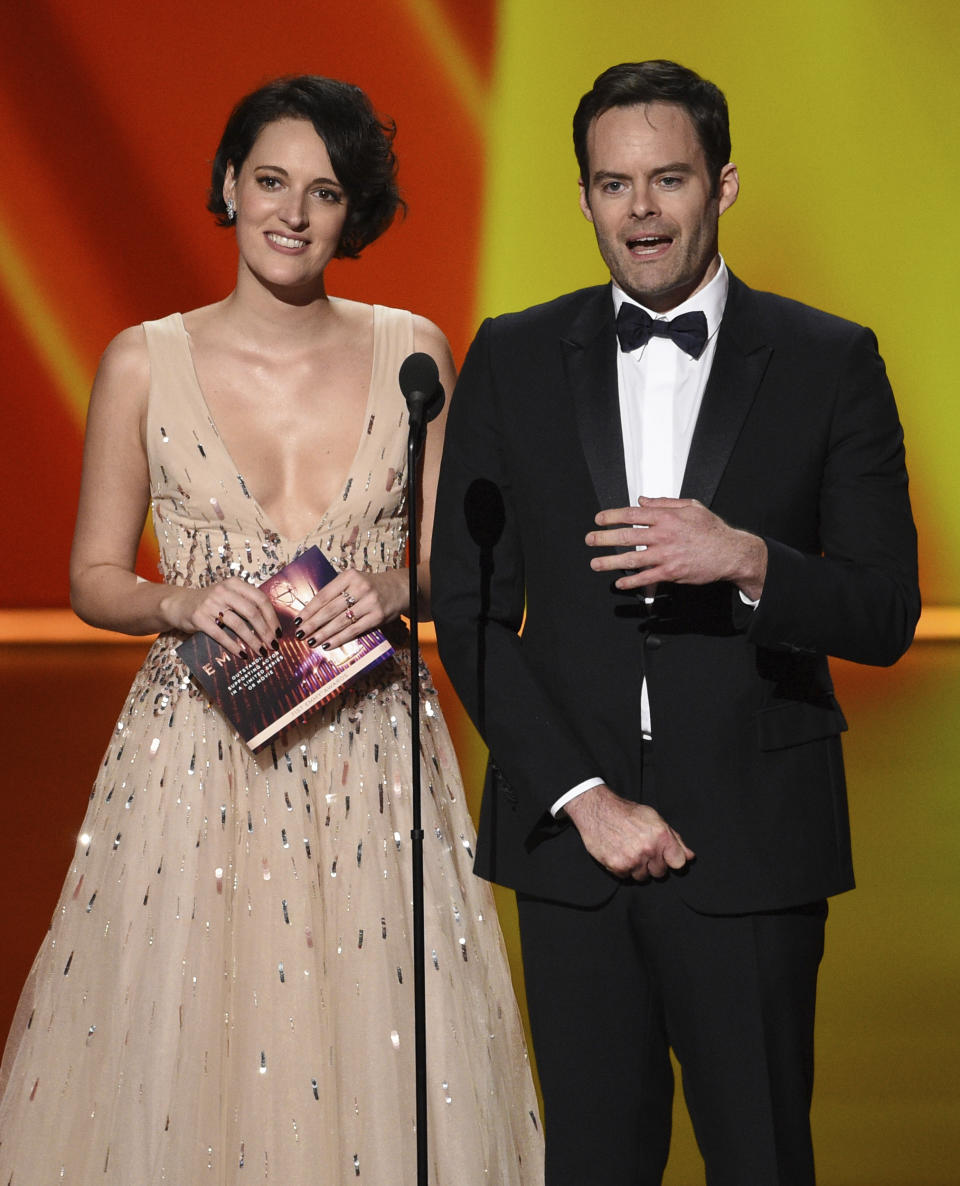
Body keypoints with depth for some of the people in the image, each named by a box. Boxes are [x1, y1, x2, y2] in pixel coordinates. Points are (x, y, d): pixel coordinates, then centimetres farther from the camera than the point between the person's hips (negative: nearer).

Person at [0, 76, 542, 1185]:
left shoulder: (411, 352, 3)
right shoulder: (143, 363, 0)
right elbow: (93, 579, 5)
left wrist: (398, 588, -13)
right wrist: (182, 603, -15)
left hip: (371, 754, 1)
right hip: (195, 750, -1)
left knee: (379, 1051, 2)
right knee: (184, 1051, 1)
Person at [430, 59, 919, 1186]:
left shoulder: (828, 364, 2)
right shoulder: (512, 361, 6)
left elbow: (885, 616, 0)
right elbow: (468, 609, 3)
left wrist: (748, 561, -20)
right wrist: (584, 795, -7)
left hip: (754, 844, -1)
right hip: (568, 836, 1)